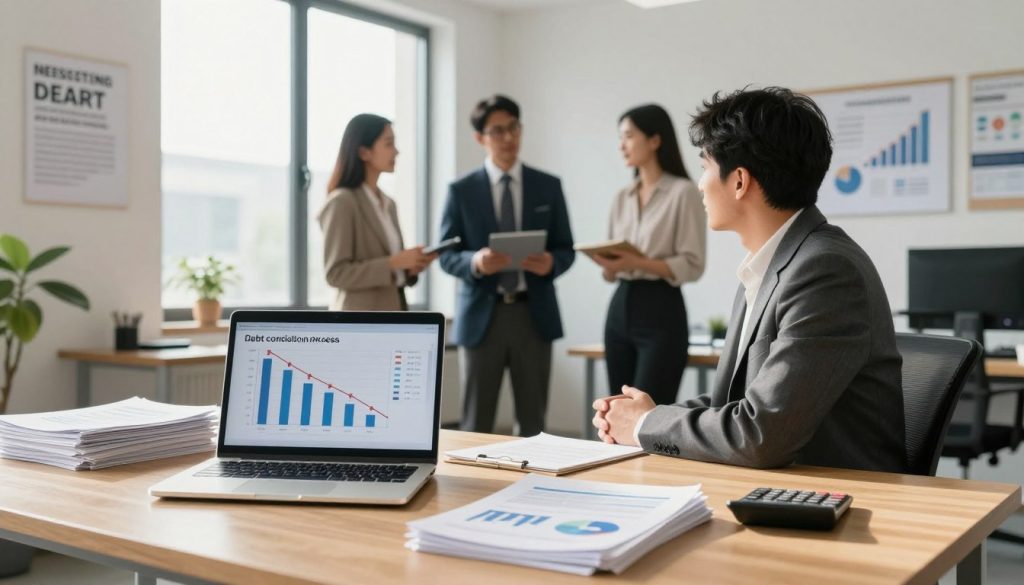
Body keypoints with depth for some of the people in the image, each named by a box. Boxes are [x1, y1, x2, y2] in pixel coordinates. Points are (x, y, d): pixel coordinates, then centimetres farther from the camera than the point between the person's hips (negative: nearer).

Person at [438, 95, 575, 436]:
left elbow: (566, 249, 8)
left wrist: (551, 262, -15)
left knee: (533, 421, 8)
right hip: (482, 315, -1)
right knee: (476, 422, 5)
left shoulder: (548, 186, 6)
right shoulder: (461, 191, 2)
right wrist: (475, 262, -20)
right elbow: (447, 256, 1)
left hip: (534, 314, 1)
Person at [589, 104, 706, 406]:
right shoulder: (622, 198, 13)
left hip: (661, 312, -7)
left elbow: (692, 265, -11)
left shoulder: (683, 192, -7)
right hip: (620, 309, 7)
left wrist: (638, 263, -22)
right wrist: (608, 265, -7)